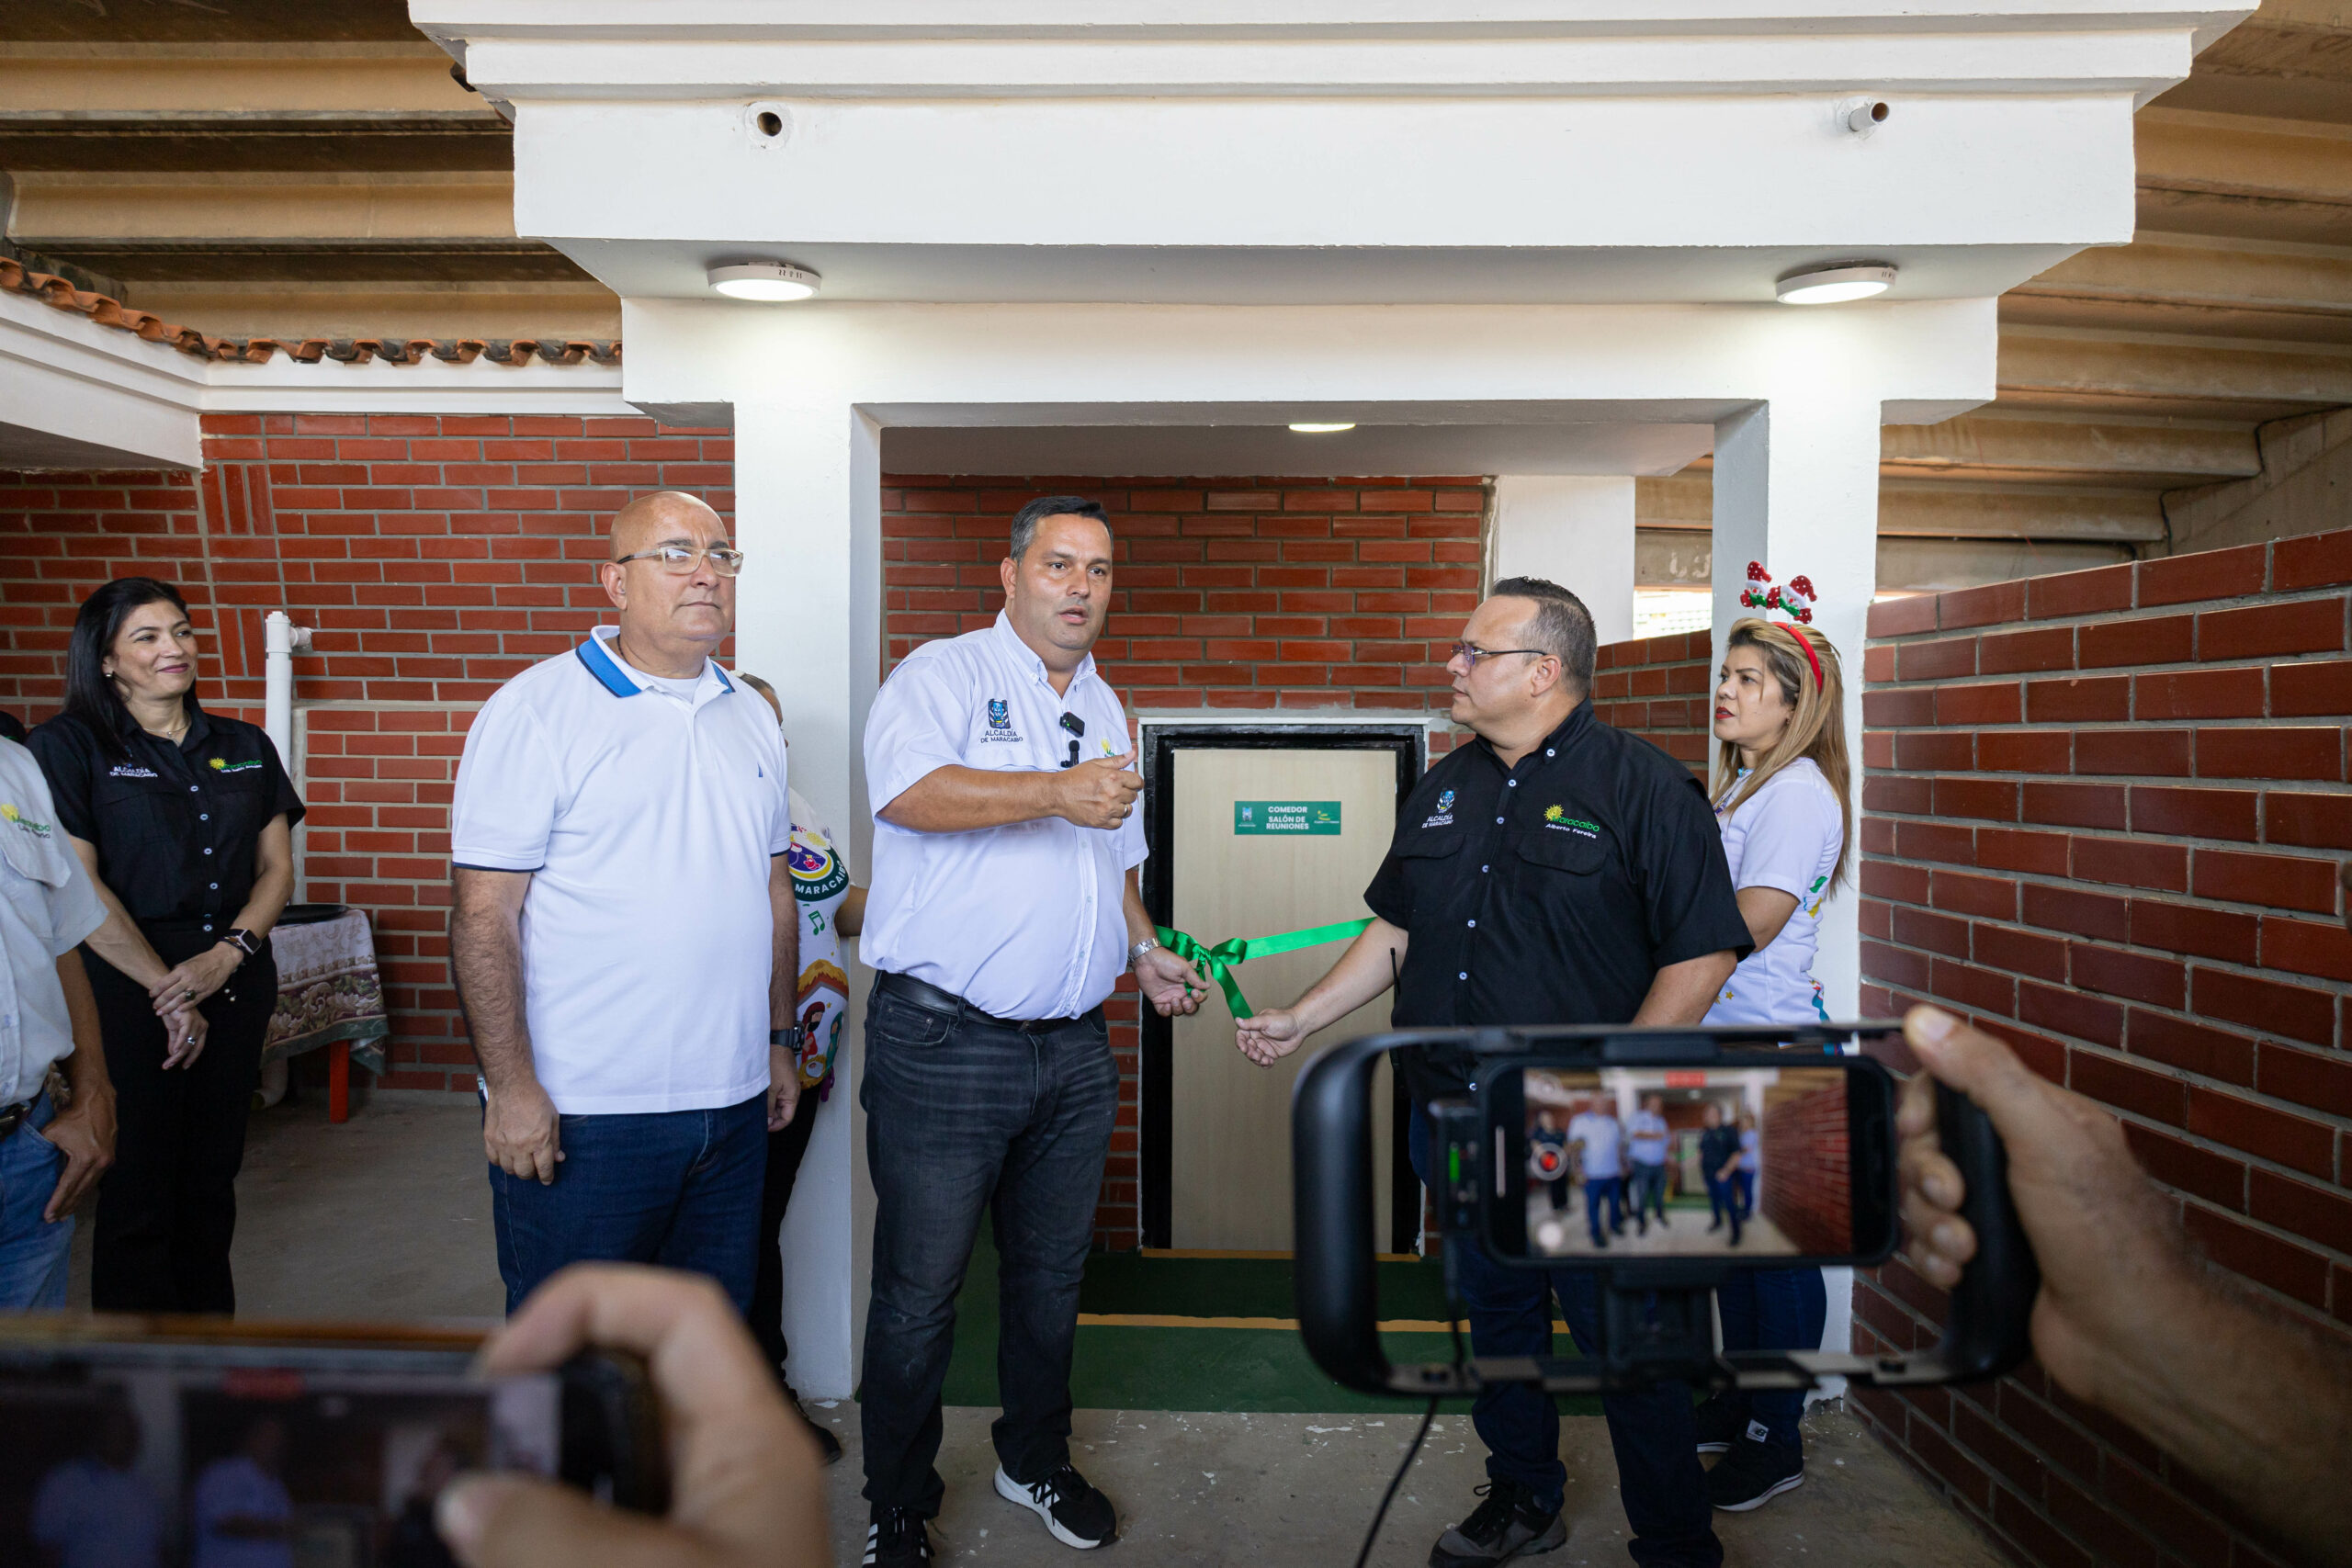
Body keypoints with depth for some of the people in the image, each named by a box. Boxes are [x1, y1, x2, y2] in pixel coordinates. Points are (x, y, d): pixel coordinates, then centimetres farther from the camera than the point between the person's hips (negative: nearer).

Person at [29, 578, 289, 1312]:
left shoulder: (244, 748, 11)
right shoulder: (68, 747, -1)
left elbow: (277, 868, 9)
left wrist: (229, 953, -8)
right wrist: (167, 992, -11)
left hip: (235, 986, 4)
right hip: (126, 992, -4)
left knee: (211, 1178, 11)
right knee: (139, 1189, 2)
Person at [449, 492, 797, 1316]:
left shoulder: (752, 719, 11)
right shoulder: (535, 711, -8)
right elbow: (483, 915, -12)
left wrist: (780, 1041, 15)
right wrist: (511, 1088, -15)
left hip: (733, 1100, 6)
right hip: (582, 1114, -5)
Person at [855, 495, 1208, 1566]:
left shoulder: (1103, 706, 17)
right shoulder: (942, 674, -5)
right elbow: (906, 790, -25)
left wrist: (1144, 952, 11)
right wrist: (1056, 793, -33)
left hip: (1074, 1051, 7)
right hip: (943, 1043, -6)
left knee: (1051, 1274, 18)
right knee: (919, 1290, 4)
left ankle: (1036, 1461, 39)